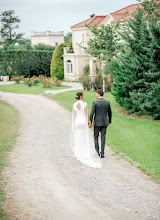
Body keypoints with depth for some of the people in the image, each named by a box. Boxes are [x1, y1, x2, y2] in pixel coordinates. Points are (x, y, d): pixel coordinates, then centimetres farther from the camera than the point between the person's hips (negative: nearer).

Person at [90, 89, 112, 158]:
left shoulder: (95, 102, -10)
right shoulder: (107, 102, 1)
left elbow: (92, 113, -12)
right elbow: (110, 113, 8)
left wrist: (90, 122, -4)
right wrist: (109, 121, 21)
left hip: (97, 122, -3)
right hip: (104, 123, 3)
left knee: (96, 137, 13)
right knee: (103, 138, 5)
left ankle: (97, 151, 11)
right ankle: (102, 153, 3)